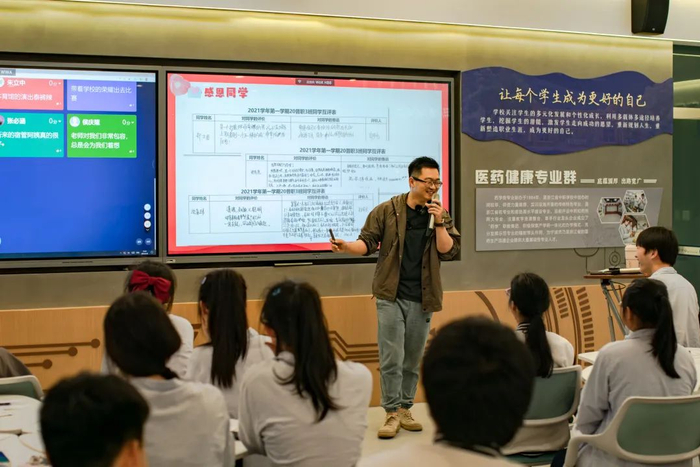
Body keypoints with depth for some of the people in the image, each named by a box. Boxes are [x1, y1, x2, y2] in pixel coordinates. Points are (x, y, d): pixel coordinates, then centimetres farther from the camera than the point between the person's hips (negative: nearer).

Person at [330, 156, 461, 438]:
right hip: (391, 296, -2)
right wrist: (347, 247, -23)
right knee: (391, 359, -5)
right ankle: (392, 413, 4)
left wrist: (439, 223, -14)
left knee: (413, 360, 10)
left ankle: (405, 409, 22)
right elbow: (368, 242, -3)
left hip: (422, 299, 3)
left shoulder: (441, 216, 5)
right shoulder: (387, 211, -2)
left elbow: (449, 252, -4)